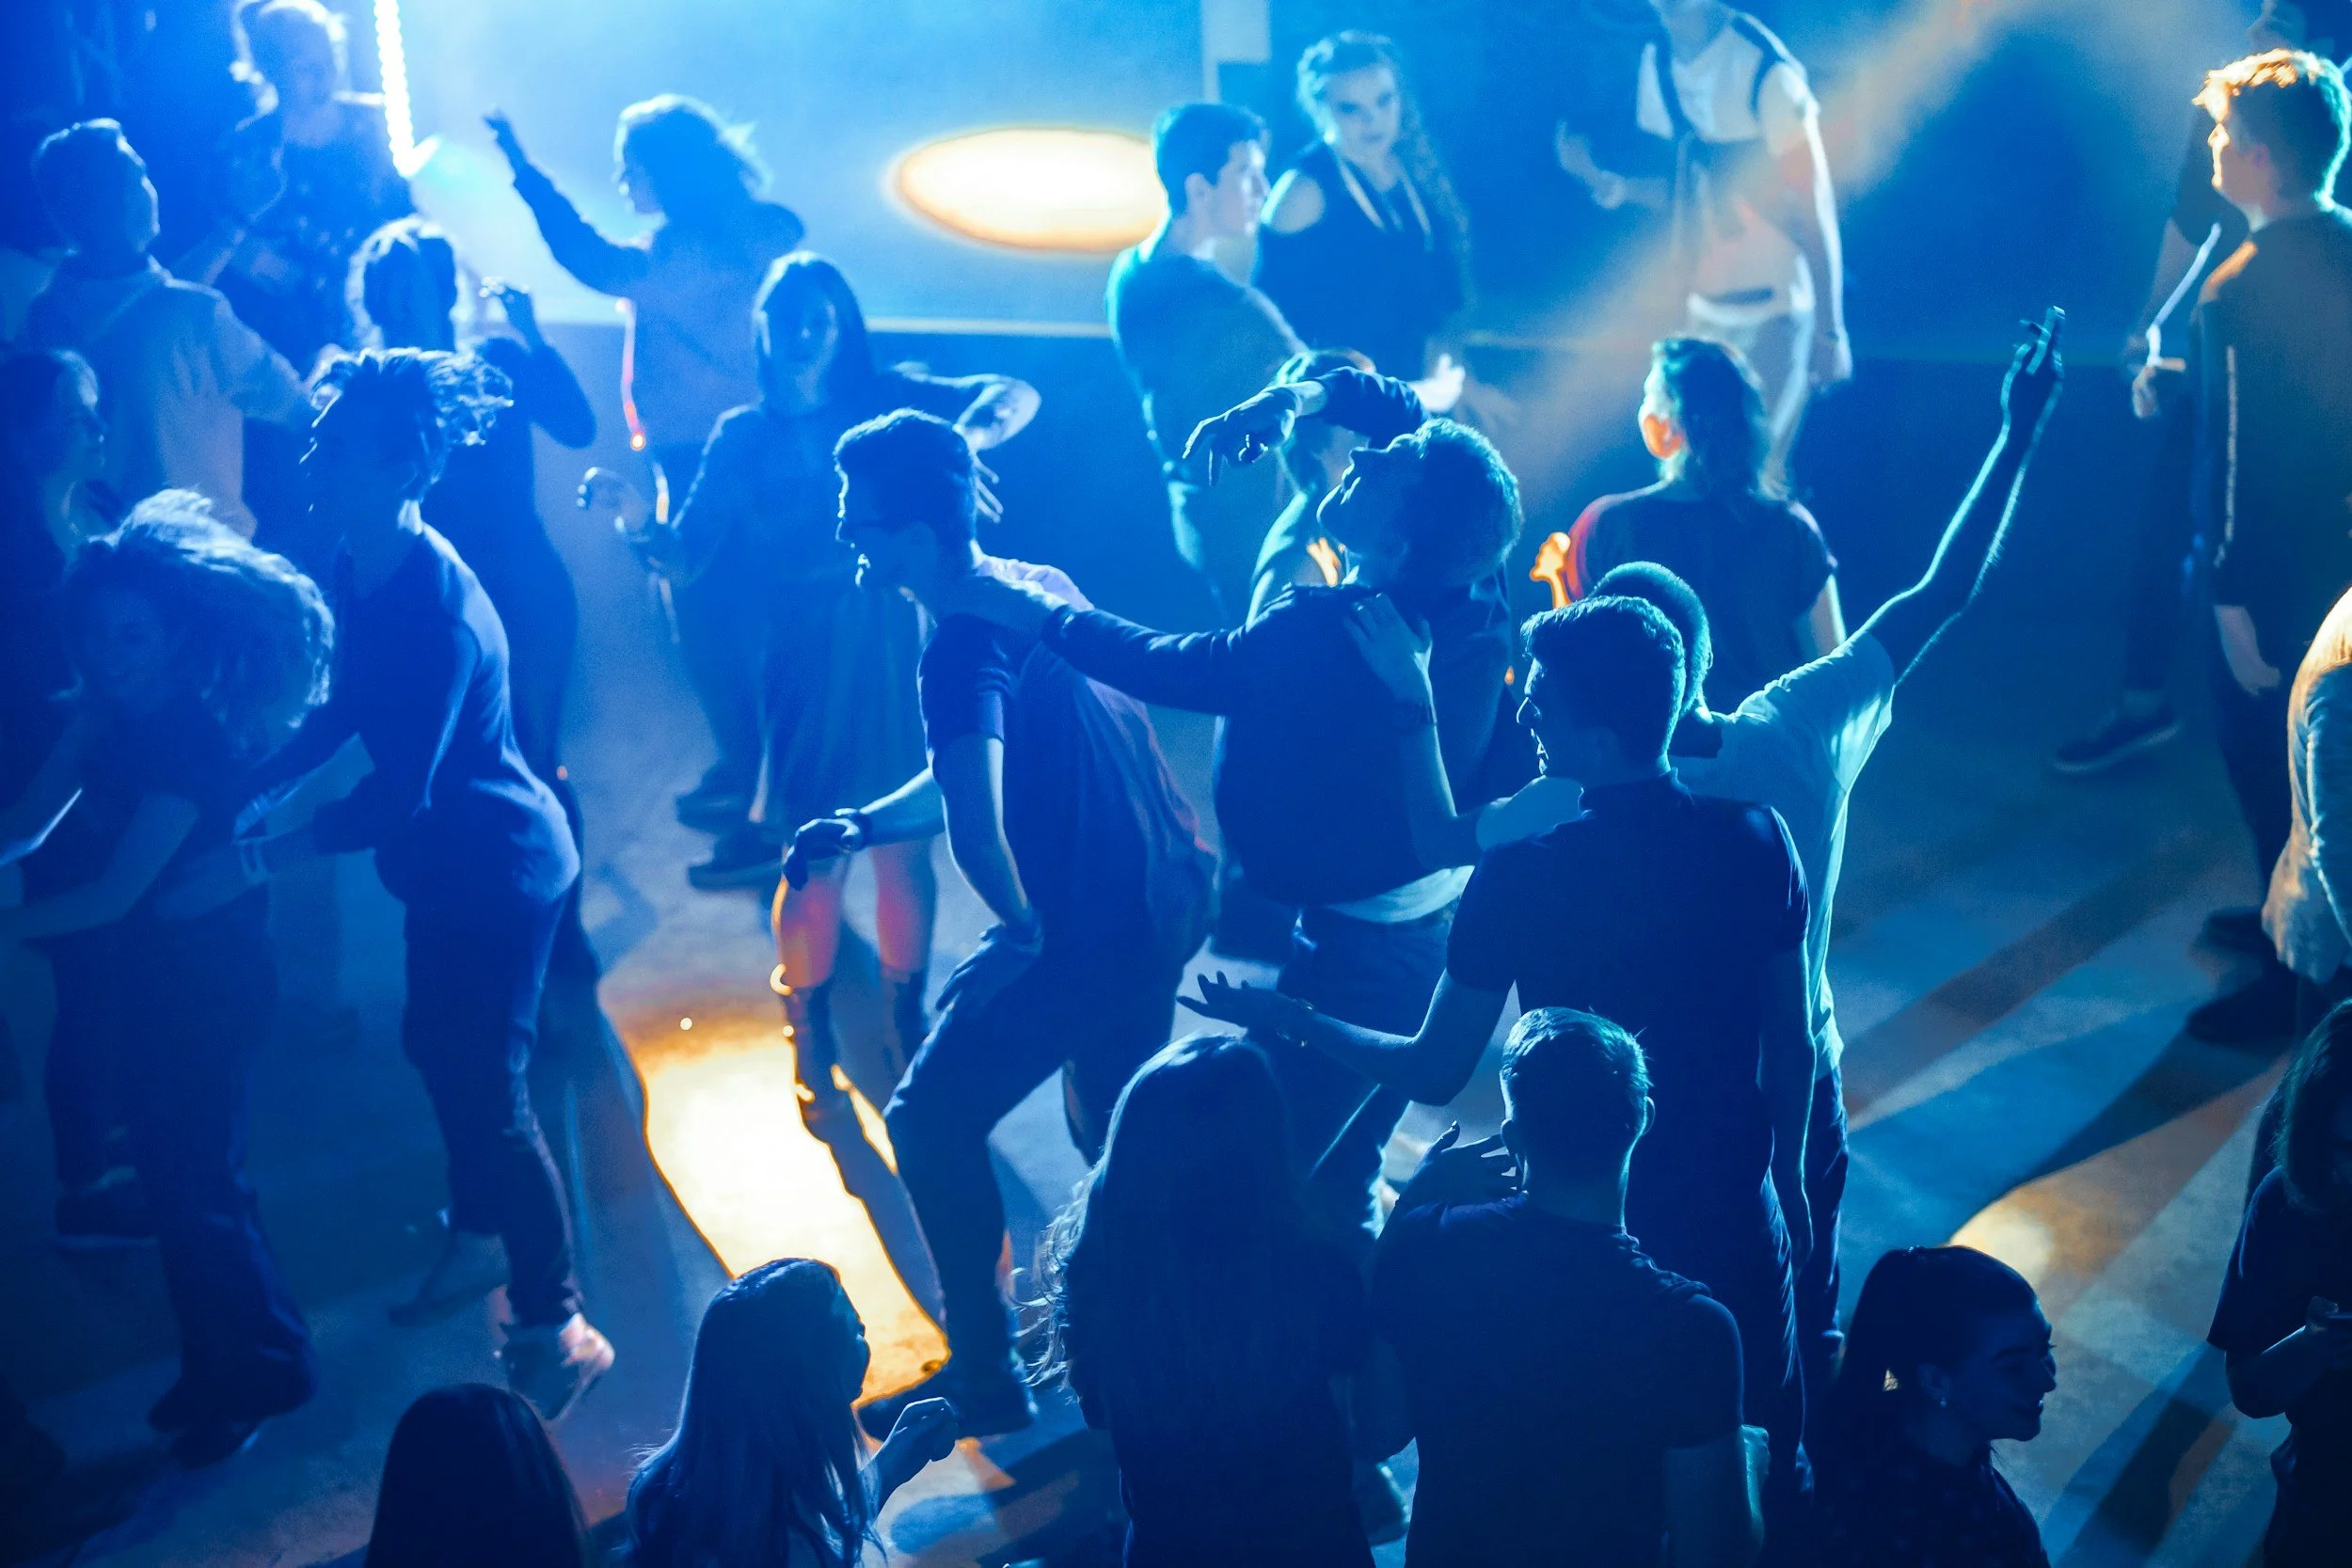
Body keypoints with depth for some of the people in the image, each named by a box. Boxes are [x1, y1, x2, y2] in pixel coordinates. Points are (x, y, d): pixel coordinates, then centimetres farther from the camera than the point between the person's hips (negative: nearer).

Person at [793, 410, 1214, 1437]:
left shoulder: (964, 647, -22)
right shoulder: (1038, 585, 8)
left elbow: (974, 820, -38)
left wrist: (1022, 928, -23)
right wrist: (858, 826, 10)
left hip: (1091, 928, -9)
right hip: (1169, 894, 9)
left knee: (931, 1125, 3)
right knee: (1113, 1123, 28)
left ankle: (983, 1375, 11)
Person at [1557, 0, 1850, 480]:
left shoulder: (1764, 69, -18)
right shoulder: (1656, 61, 2)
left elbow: (1814, 207, -14)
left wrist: (1830, 331, -15)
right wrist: (1604, 180, -9)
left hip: (1774, 312, -6)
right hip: (1703, 312, 6)